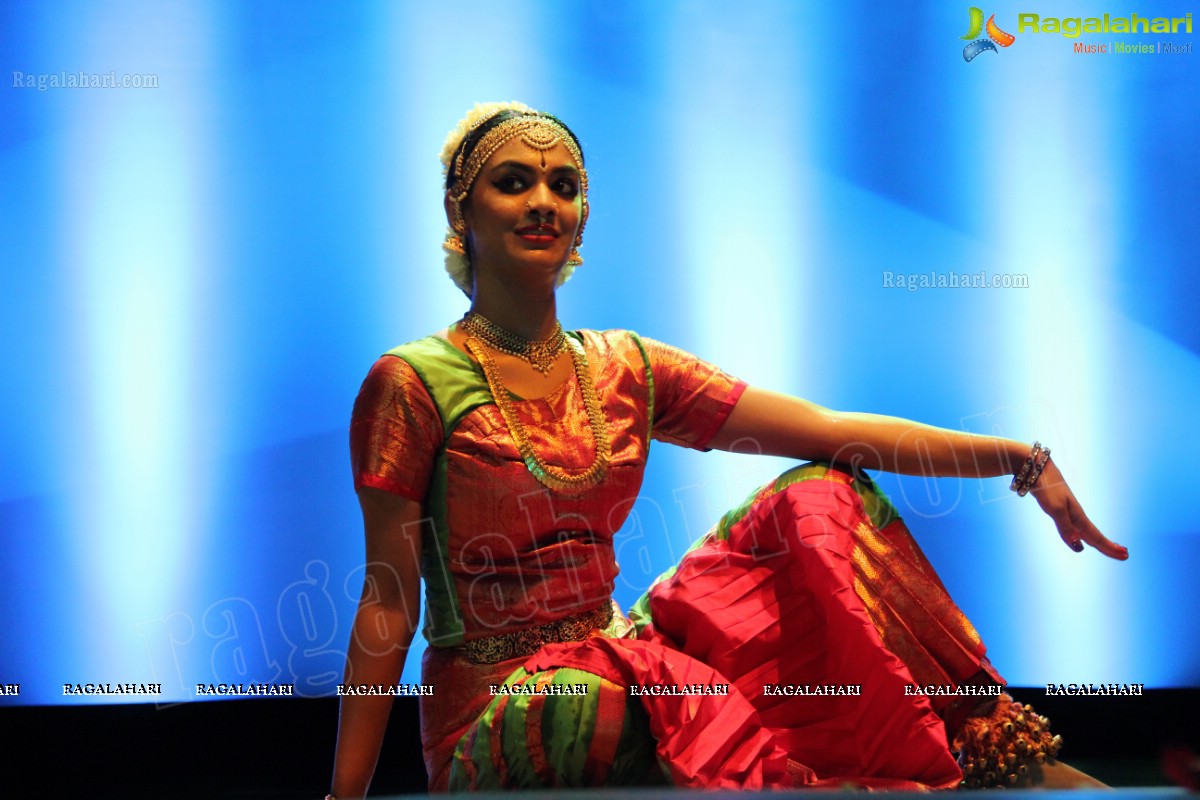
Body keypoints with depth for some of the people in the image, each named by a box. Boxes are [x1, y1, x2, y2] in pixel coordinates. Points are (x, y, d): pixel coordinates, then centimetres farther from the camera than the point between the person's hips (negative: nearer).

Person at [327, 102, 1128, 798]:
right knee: (587, 704, -40)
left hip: (617, 664, 5)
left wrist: (1023, 458, -8)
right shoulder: (415, 384, -9)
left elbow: (829, 429, -1)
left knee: (820, 498, -6)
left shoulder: (630, 370, 5)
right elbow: (389, 604, -9)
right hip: (498, 712, -5)